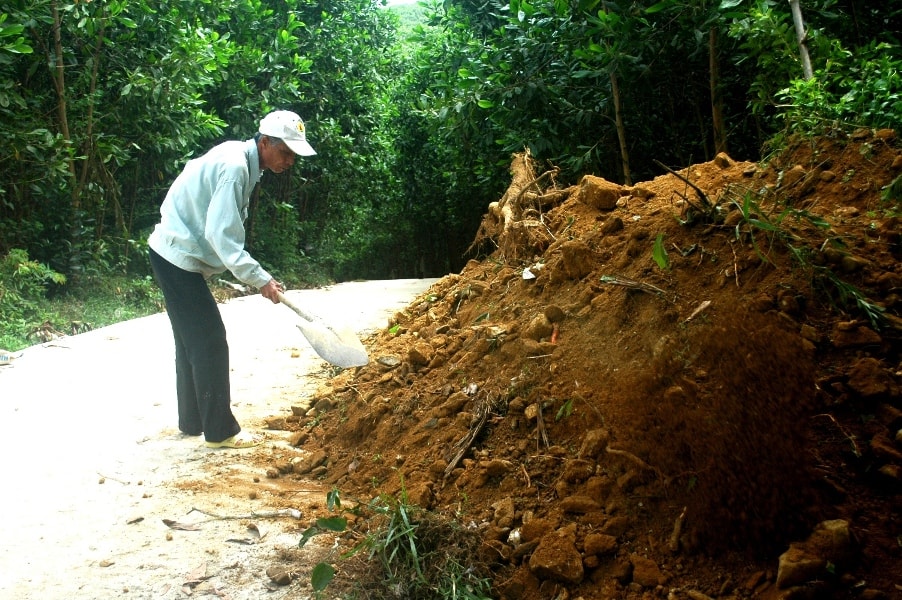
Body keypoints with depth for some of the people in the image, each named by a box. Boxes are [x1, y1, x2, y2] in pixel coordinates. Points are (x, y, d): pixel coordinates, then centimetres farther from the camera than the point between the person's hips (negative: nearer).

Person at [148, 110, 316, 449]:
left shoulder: (240, 159, 8)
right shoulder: (234, 166, -22)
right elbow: (221, 234, -27)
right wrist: (259, 279, -26)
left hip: (176, 255, 10)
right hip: (178, 258, -10)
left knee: (192, 342, 15)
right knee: (210, 341, -6)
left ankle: (192, 421, 26)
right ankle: (220, 431, 2)